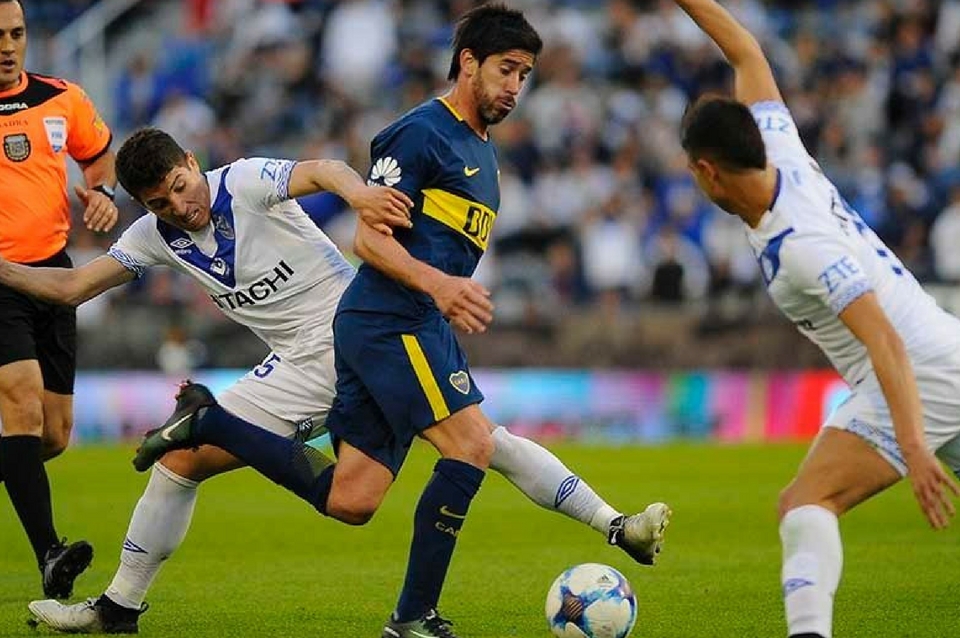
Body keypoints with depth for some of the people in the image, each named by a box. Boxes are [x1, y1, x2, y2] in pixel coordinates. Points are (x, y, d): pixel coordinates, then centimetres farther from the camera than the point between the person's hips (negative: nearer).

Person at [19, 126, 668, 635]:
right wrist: (4, 270, -4)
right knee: (180, 460, -3)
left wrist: (356, 190, -56)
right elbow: (73, 286, 9)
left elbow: (319, 171, -33)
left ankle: (615, 525, -5)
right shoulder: (156, 236, 2)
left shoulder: (244, 182, -15)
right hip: (305, 369, 5)